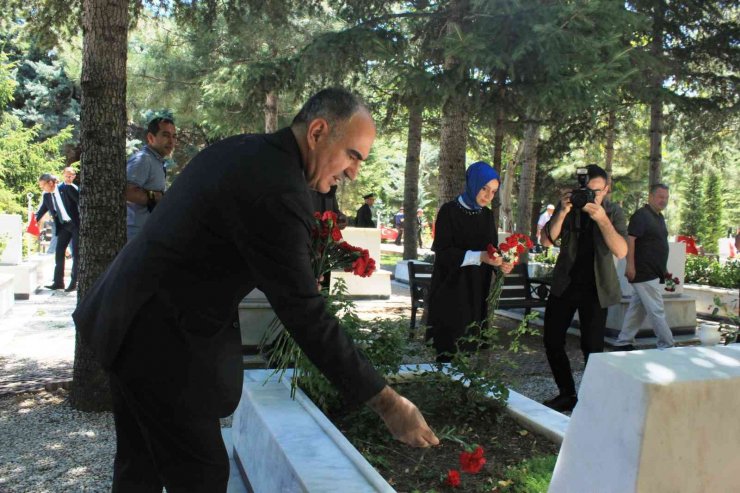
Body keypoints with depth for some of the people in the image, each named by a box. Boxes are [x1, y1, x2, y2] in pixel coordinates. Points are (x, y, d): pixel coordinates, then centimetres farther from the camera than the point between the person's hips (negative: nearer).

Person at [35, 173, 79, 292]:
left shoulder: (67, 188, -11)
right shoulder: (46, 196, 5)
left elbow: (80, 202, -12)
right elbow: (40, 212, 10)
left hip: (76, 224, -6)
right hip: (63, 226, 6)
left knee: (76, 253, -3)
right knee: (59, 252, 2)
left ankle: (74, 282, 3)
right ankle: (58, 282, 7)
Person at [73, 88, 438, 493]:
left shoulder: (239, 150, 5)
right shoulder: (278, 191, -25)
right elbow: (305, 314, -26)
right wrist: (386, 402, -21)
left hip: (127, 319, 10)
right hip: (161, 339, -10)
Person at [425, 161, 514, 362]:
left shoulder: (487, 215, 10)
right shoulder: (449, 211, -7)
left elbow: (492, 249, 13)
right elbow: (442, 251, -14)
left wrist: (501, 264, -9)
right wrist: (478, 257, -25)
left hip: (477, 291, 5)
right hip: (450, 291, -5)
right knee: (448, 348, -5)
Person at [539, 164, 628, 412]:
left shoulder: (613, 212, -4)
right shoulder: (567, 206, 0)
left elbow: (621, 251, -18)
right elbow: (547, 240, -9)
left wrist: (602, 219, -28)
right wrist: (562, 213, -23)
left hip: (595, 288, -3)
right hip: (564, 284, 3)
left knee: (592, 347, -3)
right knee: (552, 341, 5)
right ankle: (567, 394, 22)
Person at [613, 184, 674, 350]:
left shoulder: (659, 217, 17)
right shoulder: (641, 215, -11)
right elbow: (630, 239, -19)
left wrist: (664, 270, 23)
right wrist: (630, 265, -25)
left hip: (654, 273, 9)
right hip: (643, 273, -9)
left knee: (637, 308, 11)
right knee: (657, 310, -6)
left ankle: (623, 342, 17)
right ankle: (667, 346, -2)